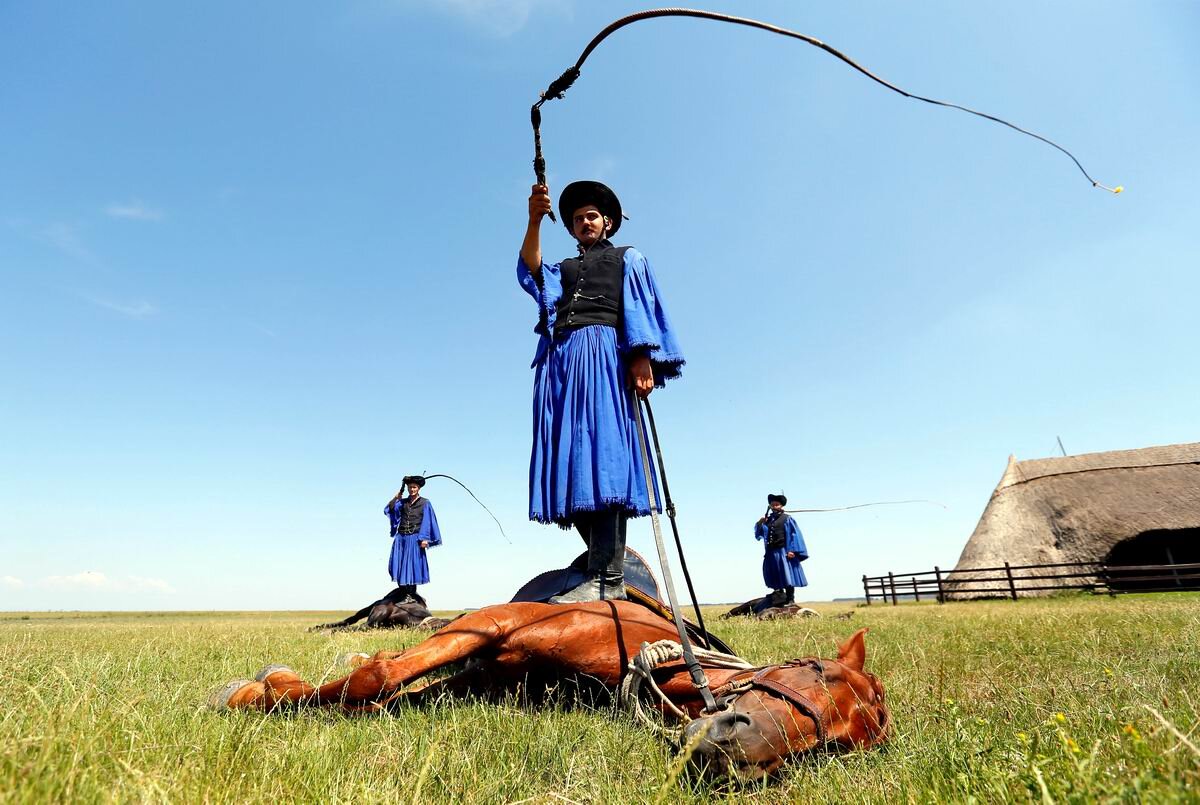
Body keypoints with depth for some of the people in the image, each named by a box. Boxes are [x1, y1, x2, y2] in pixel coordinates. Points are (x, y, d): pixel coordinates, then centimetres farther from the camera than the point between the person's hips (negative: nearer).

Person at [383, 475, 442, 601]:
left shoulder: (425, 503, 2)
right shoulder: (402, 502, 12)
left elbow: (426, 522, -3)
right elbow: (388, 510, 2)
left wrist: (424, 539, -11)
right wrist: (396, 497, 0)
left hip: (414, 539, -4)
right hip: (401, 538, 4)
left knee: (412, 565, -3)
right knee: (399, 565, 2)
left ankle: (411, 594, 2)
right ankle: (403, 593, 11)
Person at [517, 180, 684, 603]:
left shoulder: (628, 258, 23)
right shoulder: (563, 268, 34)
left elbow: (639, 305, 6)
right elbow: (530, 270, 11)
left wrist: (642, 356, -11)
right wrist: (534, 220, -5)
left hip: (602, 352, -5)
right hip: (559, 358, 5)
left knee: (602, 452, -19)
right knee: (568, 459, -6)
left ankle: (607, 578, -26)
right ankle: (603, 557, 1)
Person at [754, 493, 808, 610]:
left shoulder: (787, 519, -1)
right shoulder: (767, 520, 12)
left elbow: (795, 534, -7)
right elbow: (758, 535, 12)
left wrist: (792, 550, -16)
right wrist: (759, 524, -6)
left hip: (784, 552, -5)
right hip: (771, 553, 5)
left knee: (788, 577, -2)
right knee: (775, 579, 10)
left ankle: (790, 600, 5)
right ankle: (779, 601, 19)